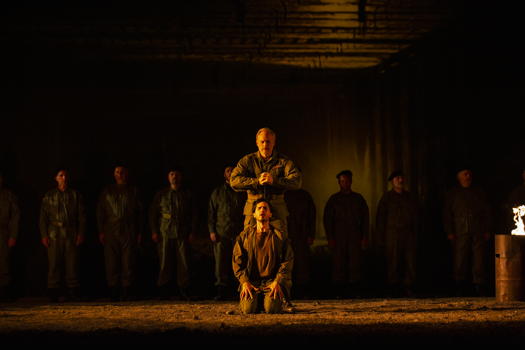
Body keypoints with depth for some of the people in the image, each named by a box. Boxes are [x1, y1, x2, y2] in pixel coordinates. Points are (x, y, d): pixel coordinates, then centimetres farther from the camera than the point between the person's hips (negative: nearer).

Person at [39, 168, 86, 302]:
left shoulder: (75, 195, 11)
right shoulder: (49, 195, 11)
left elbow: (82, 216, 10)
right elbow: (43, 217, 9)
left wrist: (81, 233, 1)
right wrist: (44, 235, 1)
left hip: (71, 235, 0)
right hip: (54, 235, 0)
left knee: (72, 264, -2)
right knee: (54, 264, -3)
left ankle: (73, 291, 3)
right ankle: (53, 293, 2)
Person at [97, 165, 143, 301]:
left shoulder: (133, 191, 12)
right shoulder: (107, 191, 14)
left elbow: (139, 213, 11)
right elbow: (100, 212, 12)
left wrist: (139, 232, 5)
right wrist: (101, 232, 3)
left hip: (129, 232, -1)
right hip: (111, 232, 1)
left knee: (129, 263, -4)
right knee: (112, 262, -2)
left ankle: (127, 291, -1)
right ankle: (113, 291, 1)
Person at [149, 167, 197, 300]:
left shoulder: (187, 194, 11)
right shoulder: (161, 194, 9)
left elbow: (194, 214, 12)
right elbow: (152, 213, 10)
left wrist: (192, 232, 4)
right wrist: (154, 231, 3)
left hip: (182, 234, 0)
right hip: (165, 234, 0)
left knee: (184, 263, -4)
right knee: (165, 263, -1)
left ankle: (184, 290, 1)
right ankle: (164, 290, 5)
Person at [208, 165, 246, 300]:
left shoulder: (242, 192, 13)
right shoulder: (217, 192, 17)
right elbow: (211, 212, 14)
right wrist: (212, 231, 3)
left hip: (239, 233, -1)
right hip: (221, 233, 1)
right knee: (221, 263, -3)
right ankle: (222, 290, 0)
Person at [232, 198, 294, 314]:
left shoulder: (279, 236, 8)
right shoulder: (245, 235, 10)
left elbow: (287, 261, 3)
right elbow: (237, 260, 5)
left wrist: (277, 282, -11)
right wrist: (244, 282, -9)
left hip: (272, 281, -1)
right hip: (251, 281, 1)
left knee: (271, 308, -25)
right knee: (248, 309, -23)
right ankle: (258, 300, 14)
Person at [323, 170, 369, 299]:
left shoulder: (358, 198, 13)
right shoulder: (333, 199, 10)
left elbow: (365, 218, 12)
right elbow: (327, 219, 7)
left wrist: (365, 237, 3)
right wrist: (330, 238, -2)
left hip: (355, 237, 1)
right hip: (339, 238, -1)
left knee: (355, 263, -5)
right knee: (339, 264, -4)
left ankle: (355, 290, -2)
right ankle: (339, 291, 0)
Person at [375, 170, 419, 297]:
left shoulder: (410, 197, 14)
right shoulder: (387, 197, 3)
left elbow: (415, 218, 17)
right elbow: (380, 219, 2)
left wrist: (415, 235, 10)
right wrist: (381, 238, -3)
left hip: (408, 235, 3)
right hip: (392, 235, -3)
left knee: (410, 262, -2)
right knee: (393, 264, -3)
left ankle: (408, 289, 5)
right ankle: (393, 290, 5)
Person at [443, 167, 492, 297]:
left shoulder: (479, 192, 17)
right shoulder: (452, 194, 14)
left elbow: (487, 212, 15)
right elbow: (447, 214, 10)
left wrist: (487, 231, 6)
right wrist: (449, 232, 0)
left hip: (479, 233, 1)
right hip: (460, 234, -1)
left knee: (479, 262, -6)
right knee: (460, 263, -3)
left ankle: (481, 289, -3)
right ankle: (461, 290, 3)